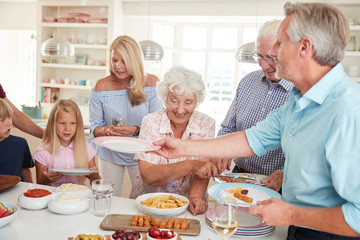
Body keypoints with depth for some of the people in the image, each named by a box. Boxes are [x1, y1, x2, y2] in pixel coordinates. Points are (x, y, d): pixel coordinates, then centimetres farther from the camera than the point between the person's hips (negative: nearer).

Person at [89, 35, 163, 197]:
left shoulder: (151, 83, -9)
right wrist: (105, 131, -23)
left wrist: (135, 130, -25)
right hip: (110, 154, 1)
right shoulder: (102, 86, -5)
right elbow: (94, 126, -1)